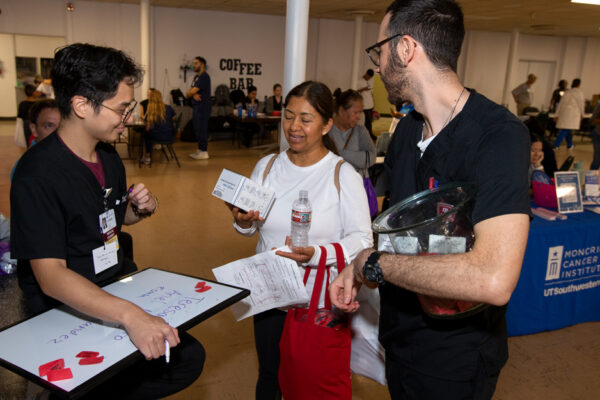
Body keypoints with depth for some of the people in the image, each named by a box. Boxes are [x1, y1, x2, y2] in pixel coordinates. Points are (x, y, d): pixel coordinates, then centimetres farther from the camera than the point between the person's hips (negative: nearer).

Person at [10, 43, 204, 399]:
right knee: (188, 357, -21)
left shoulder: (109, 157, 6)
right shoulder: (38, 174, -19)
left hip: (119, 287, 8)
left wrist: (140, 209, -1)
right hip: (68, 312, -7)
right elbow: (50, 276, -27)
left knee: (188, 354, -12)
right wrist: (129, 315, -41)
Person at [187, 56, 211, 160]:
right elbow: (190, 92, 12)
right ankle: (200, 150, 21)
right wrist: (193, 95, -10)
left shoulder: (204, 77, -13)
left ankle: (204, 152, -4)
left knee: (201, 129, -8)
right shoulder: (196, 77, 19)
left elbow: (192, 92, -17)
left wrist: (189, 94, 5)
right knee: (197, 129, 13)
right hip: (197, 107, 10)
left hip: (203, 107, -10)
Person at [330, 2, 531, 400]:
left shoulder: (498, 135, -25)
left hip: (454, 362, -6)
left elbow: (493, 280, -37)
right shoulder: (407, 129, 0)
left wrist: (372, 262, -25)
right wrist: (357, 269, -7)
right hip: (399, 337, 7)